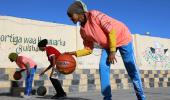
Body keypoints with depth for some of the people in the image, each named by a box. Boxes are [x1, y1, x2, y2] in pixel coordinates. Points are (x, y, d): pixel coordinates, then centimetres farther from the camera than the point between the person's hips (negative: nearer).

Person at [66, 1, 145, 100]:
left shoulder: (94, 15, -25)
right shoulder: (83, 31, -3)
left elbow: (112, 30, -24)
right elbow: (89, 49, 1)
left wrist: (112, 51, -22)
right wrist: (75, 53, -13)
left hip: (122, 38, -6)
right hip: (107, 44, 6)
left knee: (131, 69, -2)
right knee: (103, 67, -10)